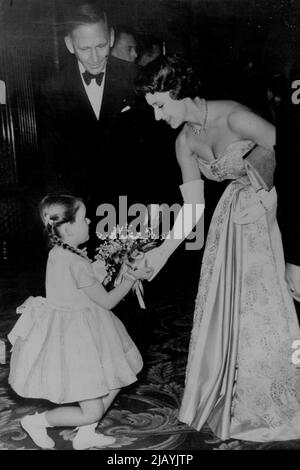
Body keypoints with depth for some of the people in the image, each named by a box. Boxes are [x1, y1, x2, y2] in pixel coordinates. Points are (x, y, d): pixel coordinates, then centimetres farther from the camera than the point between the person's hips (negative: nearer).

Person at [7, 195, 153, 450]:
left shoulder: (59, 253, 2)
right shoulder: (76, 263, -27)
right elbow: (107, 301, -15)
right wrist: (132, 277, -5)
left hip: (73, 330, 10)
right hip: (74, 338, -10)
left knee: (116, 380, 19)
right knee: (92, 411, 4)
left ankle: (86, 434, 32)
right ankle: (36, 421, 21)